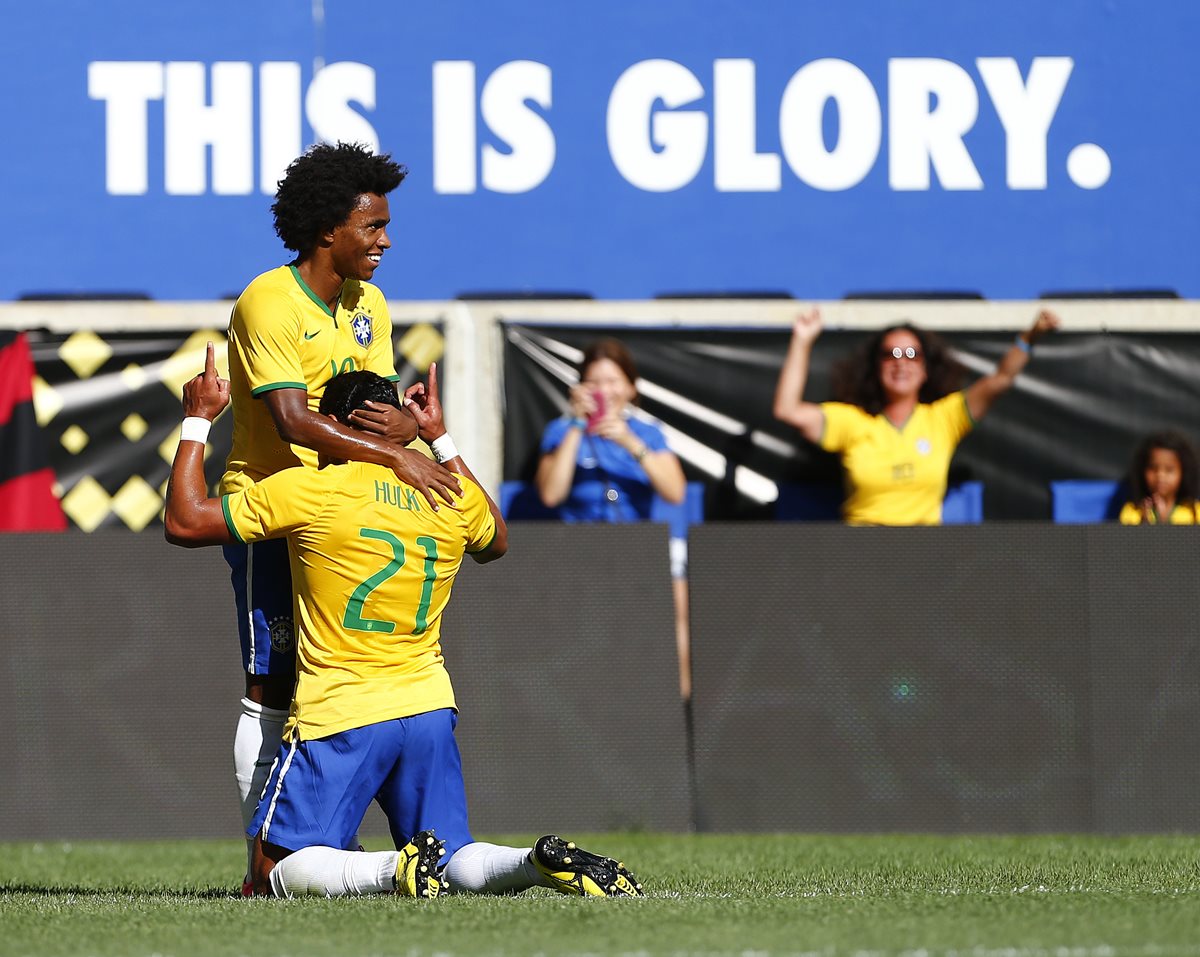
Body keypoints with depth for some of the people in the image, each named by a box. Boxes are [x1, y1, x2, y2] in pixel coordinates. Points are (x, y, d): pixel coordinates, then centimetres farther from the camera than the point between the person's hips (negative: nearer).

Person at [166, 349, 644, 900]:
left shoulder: (307, 491, -8)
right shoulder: (454, 497, 7)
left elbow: (184, 523, -2)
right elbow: (494, 543, 33)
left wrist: (198, 420, 10)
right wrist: (440, 438, 36)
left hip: (339, 715, -5)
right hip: (429, 709, 5)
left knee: (275, 874, -1)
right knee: (457, 867, 11)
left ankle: (395, 871, -26)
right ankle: (544, 862, -19)